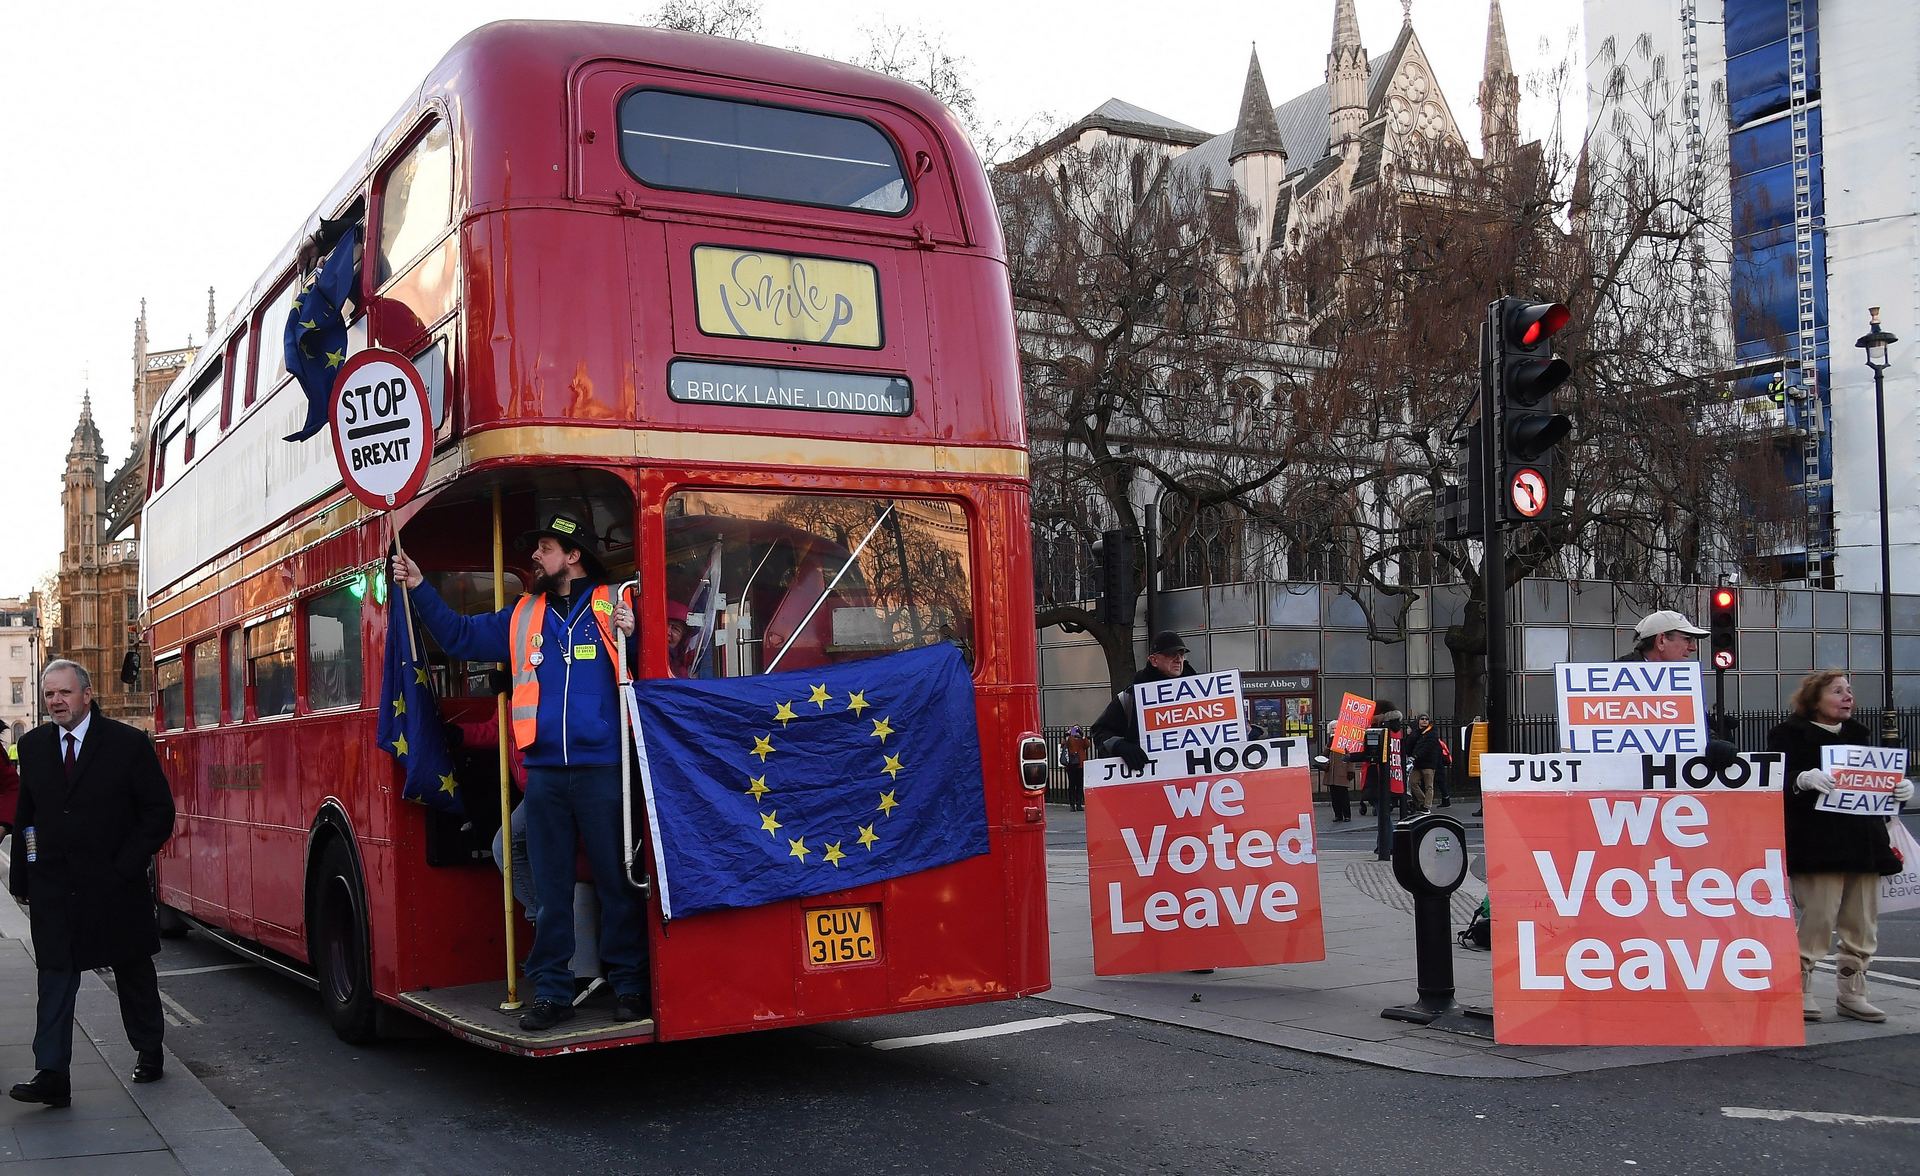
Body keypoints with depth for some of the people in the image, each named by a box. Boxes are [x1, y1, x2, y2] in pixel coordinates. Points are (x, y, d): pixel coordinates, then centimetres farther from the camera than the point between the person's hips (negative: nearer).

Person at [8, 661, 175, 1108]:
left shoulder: (129, 743, -7)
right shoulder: (33, 745, 6)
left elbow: (159, 812, -5)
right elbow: (25, 815, 10)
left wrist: (126, 867, -12)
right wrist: (23, 877, 2)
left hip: (115, 884, -2)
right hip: (52, 888, 2)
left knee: (134, 972, 13)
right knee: (55, 979, -2)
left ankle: (149, 1051, 29)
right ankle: (51, 1077, -2)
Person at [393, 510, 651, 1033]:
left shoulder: (615, 606, 1)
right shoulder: (522, 616, 15)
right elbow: (460, 636, 22)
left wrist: (632, 636, -21)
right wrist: (420, 589, 16)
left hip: (602, 770, -4)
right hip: (544, 771, 4)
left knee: (617, 883, 2)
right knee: (550, 889, 9)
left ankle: (629, 985, 12)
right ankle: (551, 991, 17)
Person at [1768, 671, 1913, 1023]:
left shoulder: (1859, 735, 20)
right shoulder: (1790, 734, 0)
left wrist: (1900, 789, 1)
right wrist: (1803, 780, -31)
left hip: (1863, 844, 7)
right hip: (1817, 845, -6)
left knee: (1863, 922, 7)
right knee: (1818, 919, -9)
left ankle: (1851, 994, 18)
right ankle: (1800, 991, 3)